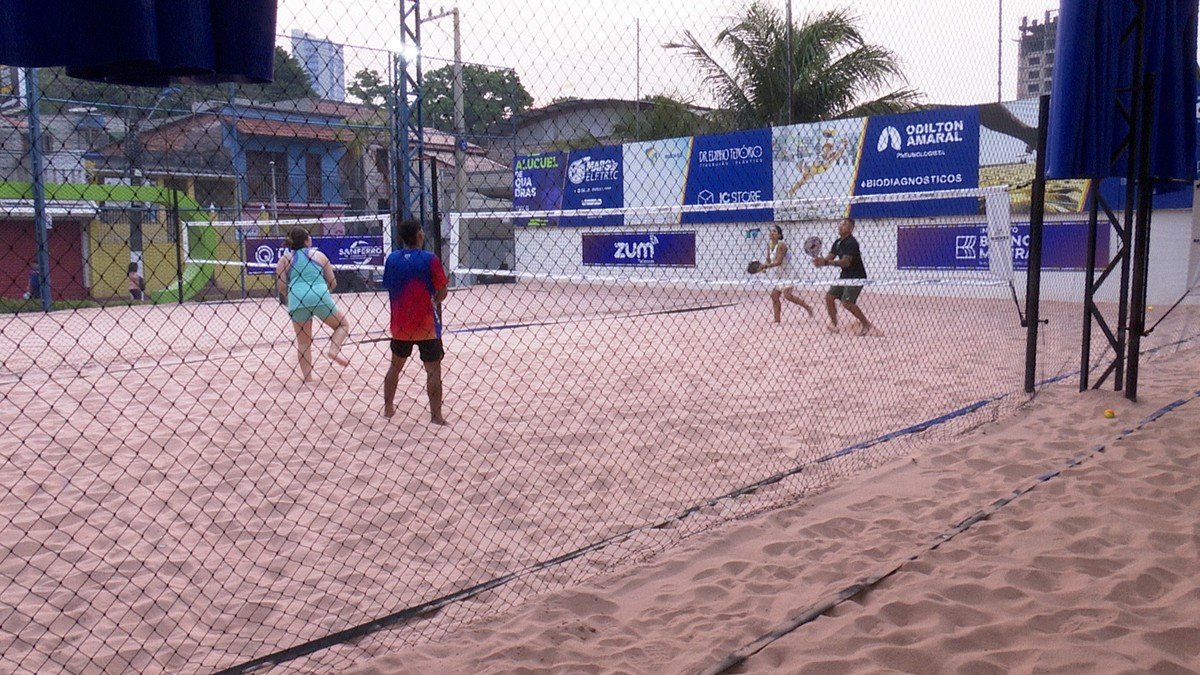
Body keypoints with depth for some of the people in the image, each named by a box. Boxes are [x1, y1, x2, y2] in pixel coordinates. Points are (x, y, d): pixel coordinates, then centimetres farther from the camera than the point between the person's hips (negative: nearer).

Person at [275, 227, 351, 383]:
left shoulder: (285, 258, 13)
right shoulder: (319, 255, 14)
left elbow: (281, 286, 5)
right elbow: (333, 283, 14)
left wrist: (288, 299, 24)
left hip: (297, 300, 1)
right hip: (320, 297, -1)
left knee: (303, 341, 14)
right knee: (343, 325, 18)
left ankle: (307, 376, 13)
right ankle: (334, 349, -8)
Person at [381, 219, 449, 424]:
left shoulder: (391, 259, 0)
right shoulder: (430, 259, -13)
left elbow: (388, 286, 8)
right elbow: (441, 294, -10)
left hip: (399, 325, 5)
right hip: (426, 326, -5)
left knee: (395, 366, 21)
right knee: (433, 370, 3)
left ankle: (388, 408, 30)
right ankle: (436, 415, 3)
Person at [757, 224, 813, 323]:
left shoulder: (781, 244, -18)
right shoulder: (769, 245, 5)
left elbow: (778, 261, -26)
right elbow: (769, 261, 8)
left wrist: (766, 266, -34)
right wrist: (764, 267, -11)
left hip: (785, 273, -8)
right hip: (776, 275, 8)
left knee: (788, 295, -16)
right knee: (774, 296, 4)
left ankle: (807, 306, 0)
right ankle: (777, 319, 9)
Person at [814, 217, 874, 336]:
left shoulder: (851, 243, -19)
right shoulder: (838, 242, 9)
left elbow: (846, 262, -29)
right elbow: (829, 258, 5)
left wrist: (826, 262, -37)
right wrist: (821, 261, -18)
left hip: (856, 277, -9)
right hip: (844, 276, 9)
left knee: (847, 302, -17)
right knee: (829, 297, 1)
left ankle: (865, 323, 1)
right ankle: (833, 324, 14)